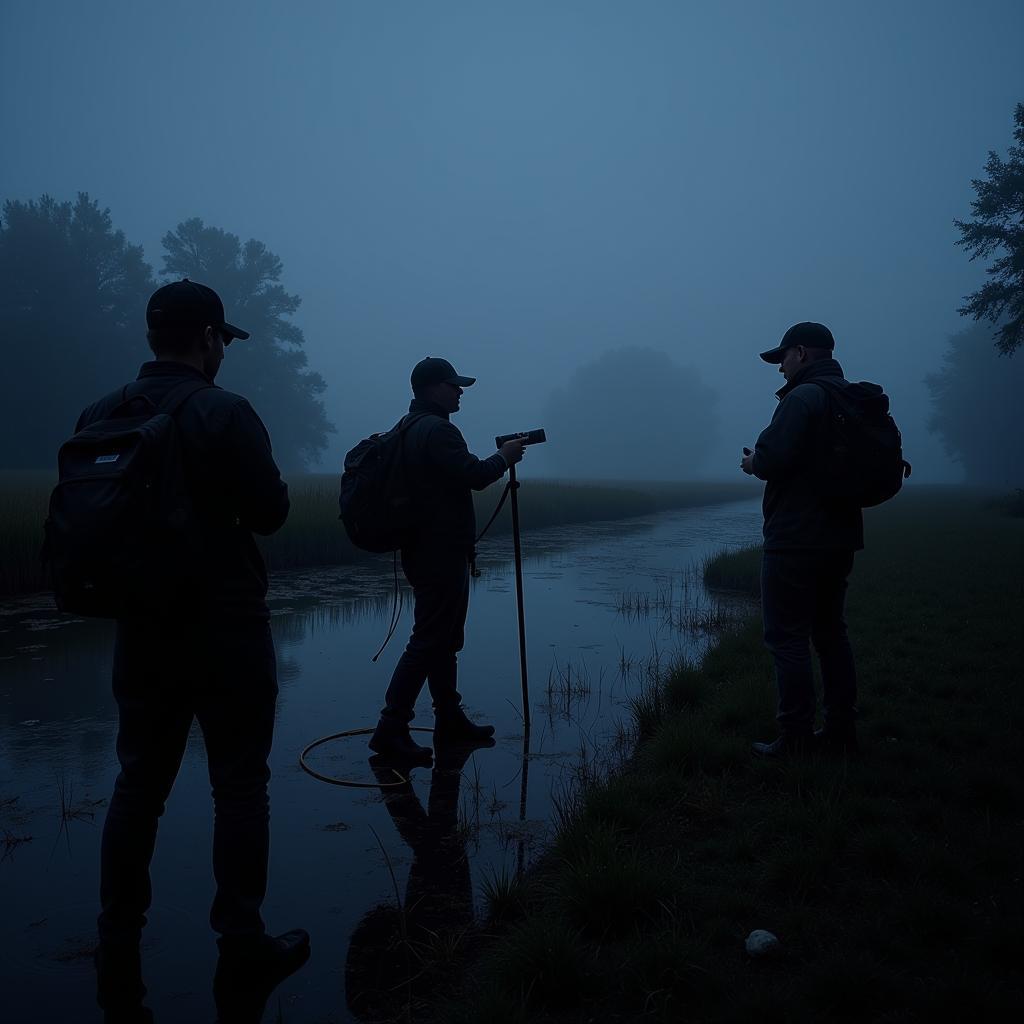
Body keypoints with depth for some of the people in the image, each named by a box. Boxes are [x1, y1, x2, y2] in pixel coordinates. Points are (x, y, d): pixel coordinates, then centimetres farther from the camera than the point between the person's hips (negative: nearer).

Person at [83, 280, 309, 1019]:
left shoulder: (98, 418, 4)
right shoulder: (225, 414, -14)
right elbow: (270, 512, -10)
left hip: (141, 632, 6)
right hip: (225, 632, -5)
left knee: (138, 786, 13)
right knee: (239, 786, 6)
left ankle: (118, 952, 21)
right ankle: (241, 941, 16)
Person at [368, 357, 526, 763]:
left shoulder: (411, 428, 17)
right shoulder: (437, 430, -17)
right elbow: (475, 475, -20)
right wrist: (504, 457, -4)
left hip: (426, 552, 11)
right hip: (442, 554, -11)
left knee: (444, 639, 16)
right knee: (428, 642, -8)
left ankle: (450, 720, 26)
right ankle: (390, 729, -4)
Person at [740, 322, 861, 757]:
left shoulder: (802, 397, -14)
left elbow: (772, 458, -26)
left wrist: (753, 463, -1)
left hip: (795, 540, -9)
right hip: (840, 539, 10)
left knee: (788, 638, -4)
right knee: (830, 632, 16)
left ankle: (795, 740, -1)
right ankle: (840, 730, 23)